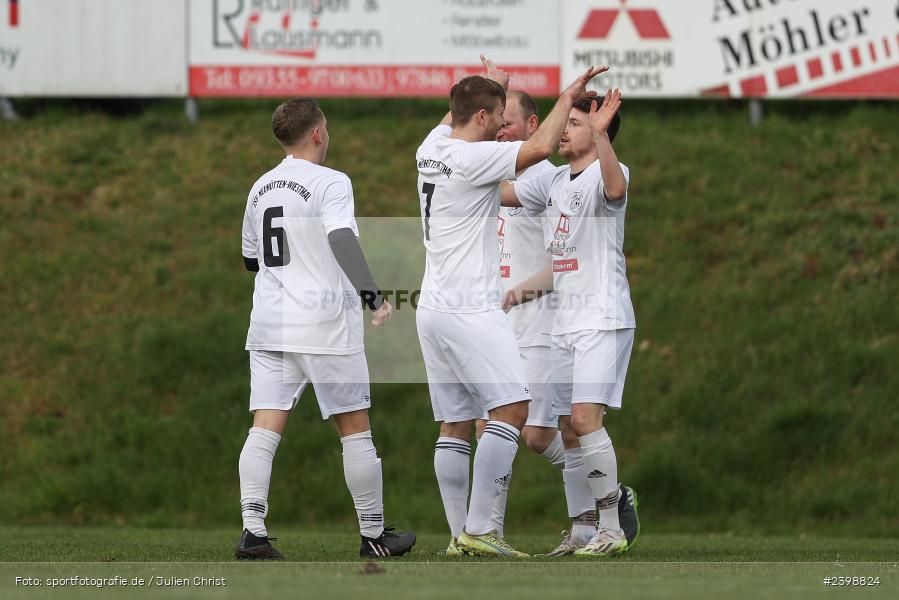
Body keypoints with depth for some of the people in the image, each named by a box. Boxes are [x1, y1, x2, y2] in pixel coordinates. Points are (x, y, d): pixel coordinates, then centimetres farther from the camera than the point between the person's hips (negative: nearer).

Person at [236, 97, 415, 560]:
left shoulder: (260, 189, 13)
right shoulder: (329, 183, -8)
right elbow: (342, 239, -25)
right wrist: (371, 293, -33)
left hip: (268, 324, 6)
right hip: (324, 323, -6)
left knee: (265, 428, -1)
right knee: (355, 429, 5)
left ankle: (252, 531, -14)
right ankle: (374, 535, 12)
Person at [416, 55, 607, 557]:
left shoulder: (432, 150, 11)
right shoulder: (472, 158, -14)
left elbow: (454, 117, 34)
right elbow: (540, 148, -22)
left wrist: (492, 85, 49)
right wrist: (568, 98, -7)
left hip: (434, 309, 9)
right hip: (470, 309, -9)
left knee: (456, 423, 8)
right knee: (512, 407, -11)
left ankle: (460, 535, 6)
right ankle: (479, 529, -18)